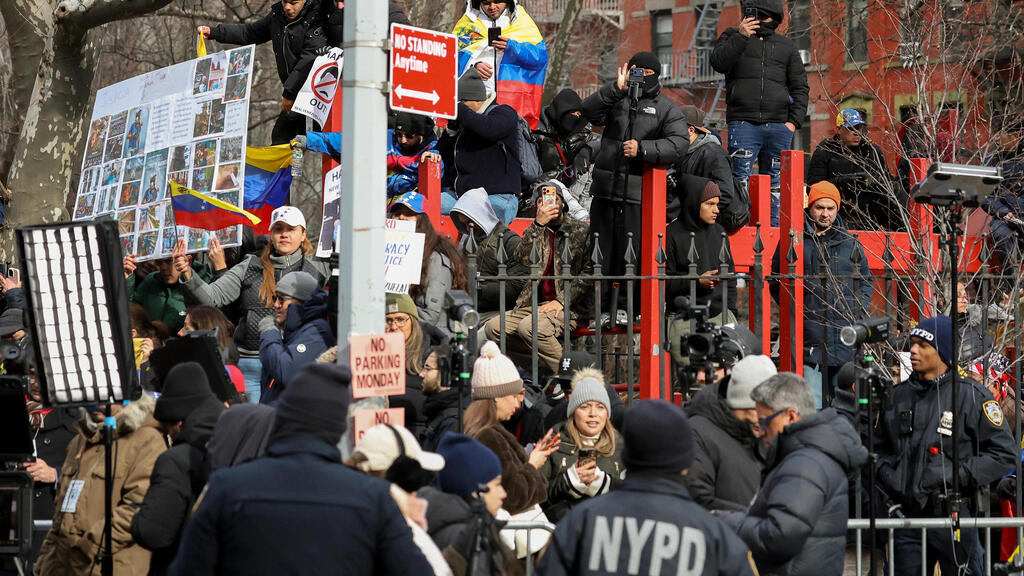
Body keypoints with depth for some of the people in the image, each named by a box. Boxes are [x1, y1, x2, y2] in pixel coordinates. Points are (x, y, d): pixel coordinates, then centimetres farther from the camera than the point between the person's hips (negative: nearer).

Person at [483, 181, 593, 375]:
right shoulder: (533, 232, 14)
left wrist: (562, 301, -15)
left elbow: (589, 272, -5)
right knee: (493, 327, -13)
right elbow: (521, 260, -5)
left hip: (568, 307, -6)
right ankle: (544, 368, -9)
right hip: (534, 304, 6)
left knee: (529, 327, -32)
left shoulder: (580, 230, 1)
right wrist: (538, 225, -13)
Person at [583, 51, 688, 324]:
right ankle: (600, 306, 8)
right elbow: (590, 112, -4)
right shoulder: (616, 100, 16)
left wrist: (642, 148, -17)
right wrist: (617, 89, -14)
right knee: (601, 251, 2)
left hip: (638, 192, -3)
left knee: (630, 251, -5)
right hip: (605, 188, 3)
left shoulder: (666, 108, 8)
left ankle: (624, 306, 5)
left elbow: (678, 145, -5)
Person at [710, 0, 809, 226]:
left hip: (779, 125, 2)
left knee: (774, 182, 2)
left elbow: (800, 87, 16)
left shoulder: (787, 47, 18)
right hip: (743, 123, -2)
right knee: (740, 178, -11)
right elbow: (718, 63, -6)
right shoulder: (733, 37, 13)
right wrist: (741, 36, -14)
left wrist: (794, 121, 3)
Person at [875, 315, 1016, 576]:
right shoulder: (898, 395, 11)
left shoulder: (971, 395, -4)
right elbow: (880, 446, 24)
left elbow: (1005, 454, -4)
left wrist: (959, 476, -12)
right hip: (908, 516, 5)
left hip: (953, 517, -5)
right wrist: (888, 477, 5)